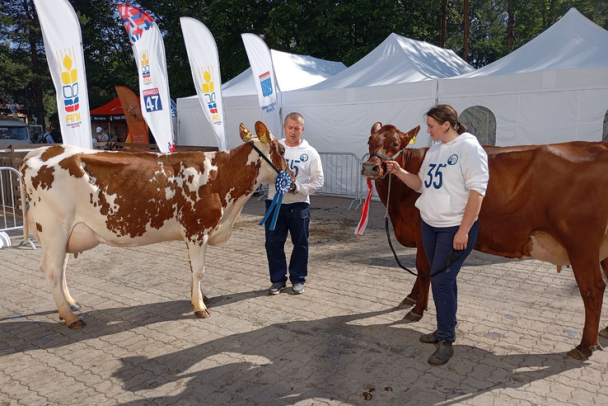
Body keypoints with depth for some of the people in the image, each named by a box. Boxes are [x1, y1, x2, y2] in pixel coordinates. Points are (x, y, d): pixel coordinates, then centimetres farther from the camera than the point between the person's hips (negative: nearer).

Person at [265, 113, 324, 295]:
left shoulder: (310, 153, -1)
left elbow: (318, 180, -3)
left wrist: (298, 188, -16)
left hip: (299, 205, -1)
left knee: (300, 243, 7)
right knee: (273, 243, 4)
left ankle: (298, 279, 23)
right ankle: (278, 279, 20)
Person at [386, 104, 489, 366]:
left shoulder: (469, 148, -14)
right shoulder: (434, 150, 11)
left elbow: (477, 191, -18)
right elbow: (422, 184, 16)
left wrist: (463, 231, -21)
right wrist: (399, 172, 1)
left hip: (456, 229, -7)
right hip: (429, 225, 8)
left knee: (441, 281, -6)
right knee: (442, 279, 16)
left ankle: (446, 342, 9)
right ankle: (446, 328, 33)